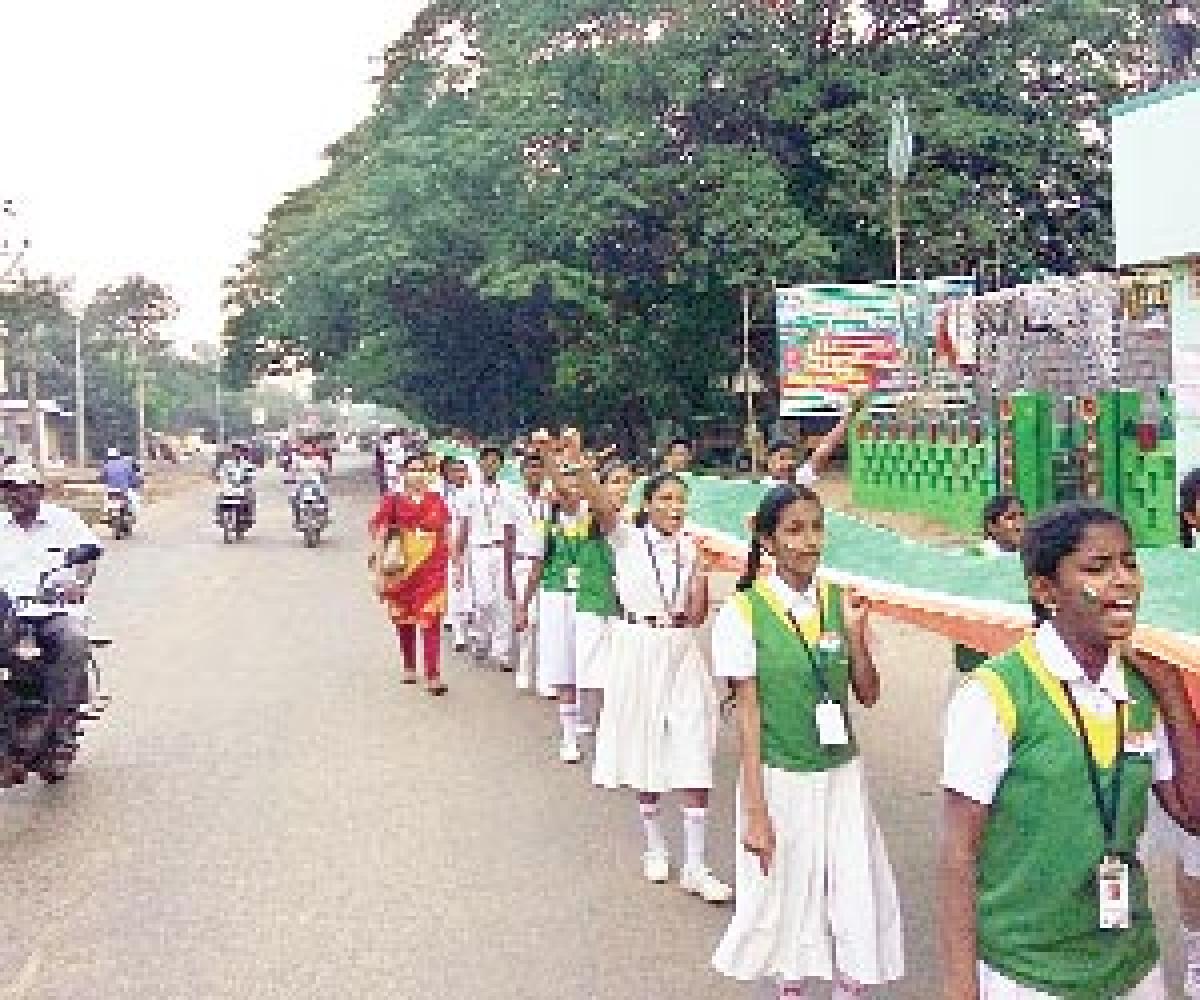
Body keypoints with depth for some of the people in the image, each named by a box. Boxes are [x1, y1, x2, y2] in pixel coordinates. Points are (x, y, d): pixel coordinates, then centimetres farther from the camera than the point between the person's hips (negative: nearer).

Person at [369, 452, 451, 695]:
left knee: (431, 621, -9)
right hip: (401, 571, 0)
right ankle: (409, 667, 33)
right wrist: (378, 572, -7)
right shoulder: (392, 502, -2)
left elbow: (447, 537, 11)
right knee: (404, 621, 14)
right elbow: (379, 538, -2)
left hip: (433, 571, 0)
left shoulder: (437, 502, 4)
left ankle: (433, 676, -10)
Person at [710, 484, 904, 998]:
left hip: (841, 776, 3)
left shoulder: (840, 603, -1)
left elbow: (868, 696, 4)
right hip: (780, 779, -3)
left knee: (857, 898, 4)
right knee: (786, 898, 10)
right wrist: (755, 812, -11)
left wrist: (854, 634, -14)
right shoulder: (744, 613, -11)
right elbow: (748, 713, -10)